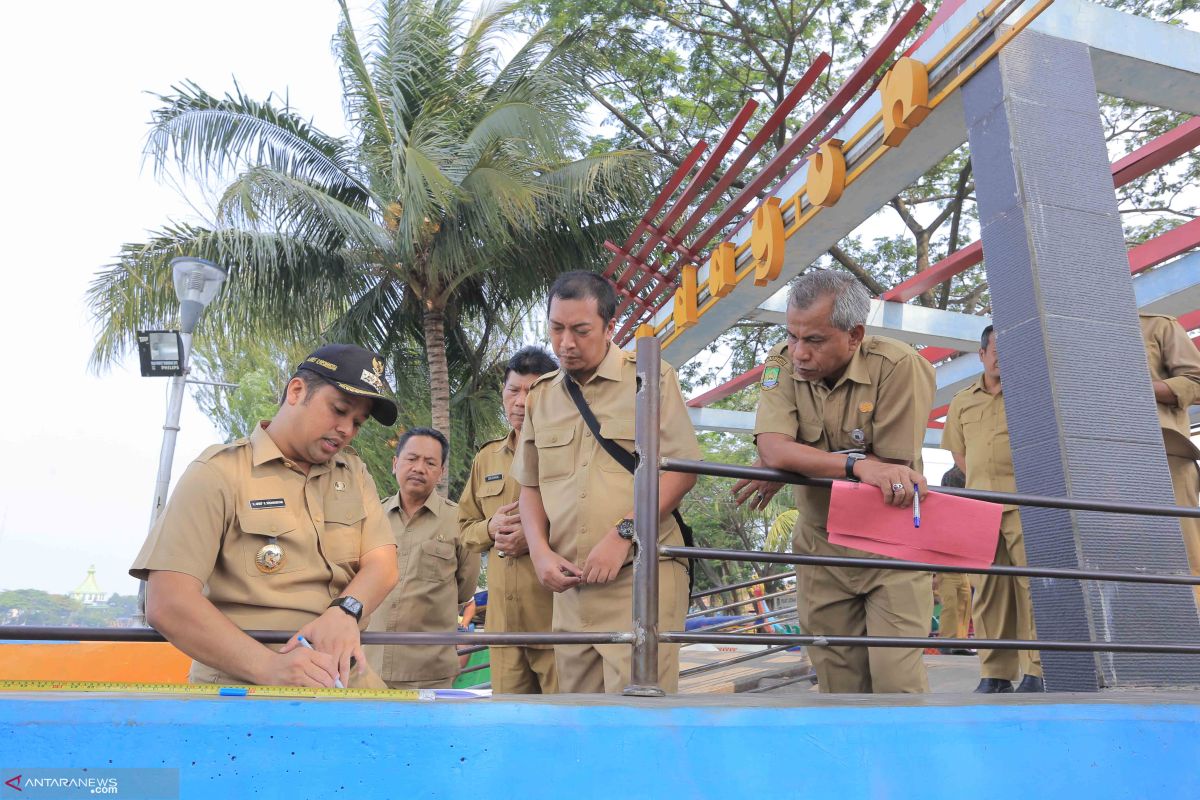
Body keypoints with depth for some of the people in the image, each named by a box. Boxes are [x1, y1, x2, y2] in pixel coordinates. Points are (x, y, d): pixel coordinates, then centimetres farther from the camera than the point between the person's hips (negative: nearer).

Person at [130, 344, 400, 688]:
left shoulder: (355, 474, 13)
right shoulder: (218, 472, -3)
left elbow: (382, 564, 5)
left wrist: (345, 611, -16)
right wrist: (270, 667, -23)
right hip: (243, 688, -3)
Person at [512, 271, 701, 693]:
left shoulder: (652, 378, 0)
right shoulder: (541, 395, 14)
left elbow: (682, 469, -5)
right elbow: (530, 486, 19)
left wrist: (623, 533, -14)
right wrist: (540, 551, 3)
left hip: (639, 575, -5)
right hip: (569, 582, 5)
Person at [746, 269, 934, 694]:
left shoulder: (898, 365, -18)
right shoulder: (782, 363, -9)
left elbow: (892, 465, -21)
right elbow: (772, 449, -23)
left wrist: (793, 465, -18)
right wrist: (857, 464, -36)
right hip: (821, 549, 3)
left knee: (895, 677, -7)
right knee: (837, 681, 10)